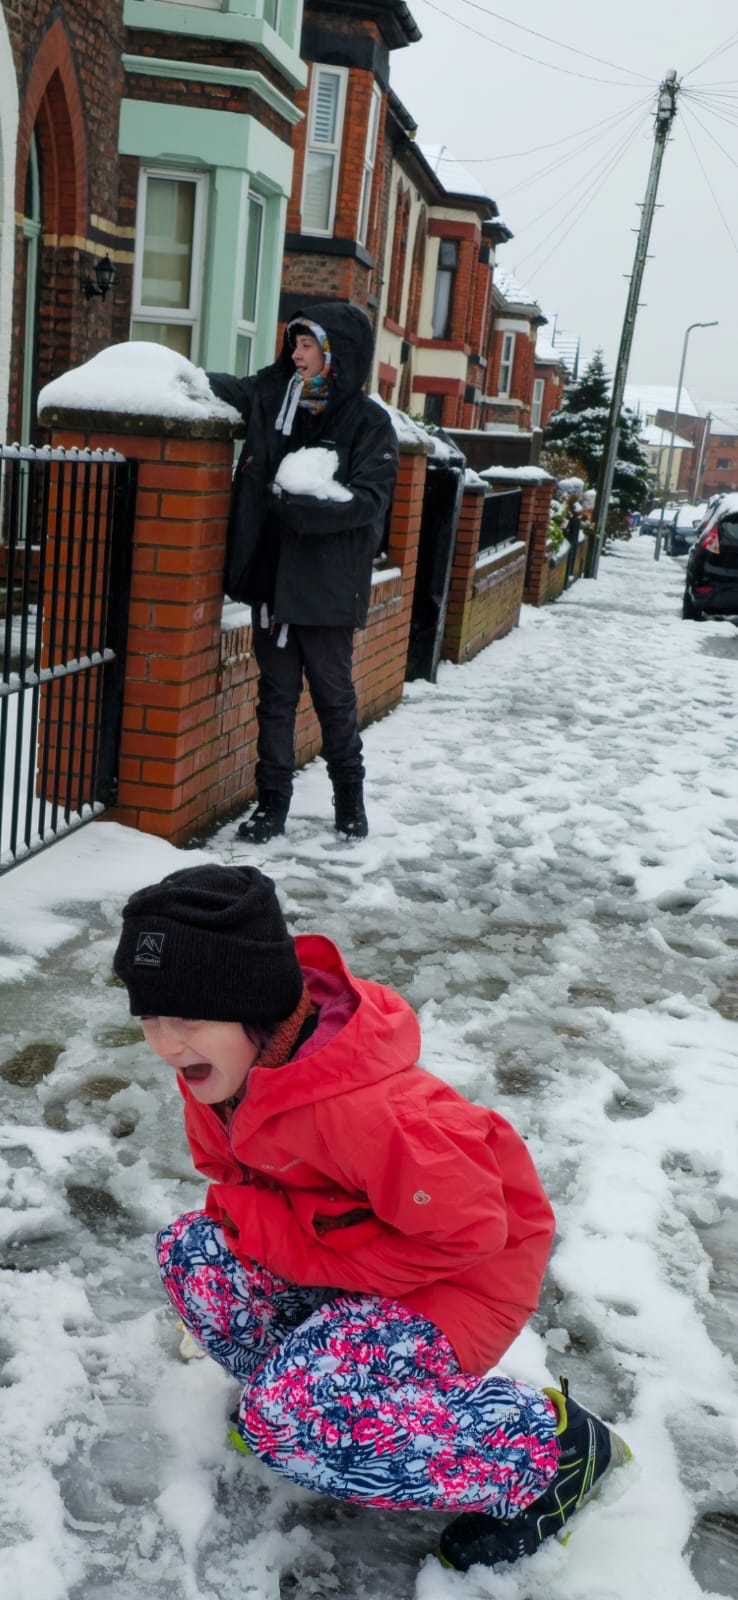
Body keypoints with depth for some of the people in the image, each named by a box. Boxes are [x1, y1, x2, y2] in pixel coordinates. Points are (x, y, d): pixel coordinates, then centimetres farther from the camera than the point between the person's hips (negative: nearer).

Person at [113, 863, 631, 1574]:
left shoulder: (362, 1109, -38)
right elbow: (231, 1172, 8)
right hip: (354, 1237, 8)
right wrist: (252, 1218, -17)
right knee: (189, 1250, -9)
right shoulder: (218, 1070, -10)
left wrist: (315, 1254, -23)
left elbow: (464, 1227, -30)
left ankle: (555, 1444, -10)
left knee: (292, 1418, -26)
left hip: (465, 1270, -8)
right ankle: (295, 1377, 13)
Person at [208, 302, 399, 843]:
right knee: (276, 693, 9)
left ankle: (350, 797, 28)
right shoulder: (272, 395, 2)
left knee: (334, 695, 10)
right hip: (271, 575, 3)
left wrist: (295, 506, -22)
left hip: (327, 586, -3)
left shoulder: (368, 421, -8)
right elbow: (221, 387, 17)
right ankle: (273, 802, 19)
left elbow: (369, 500, -15)